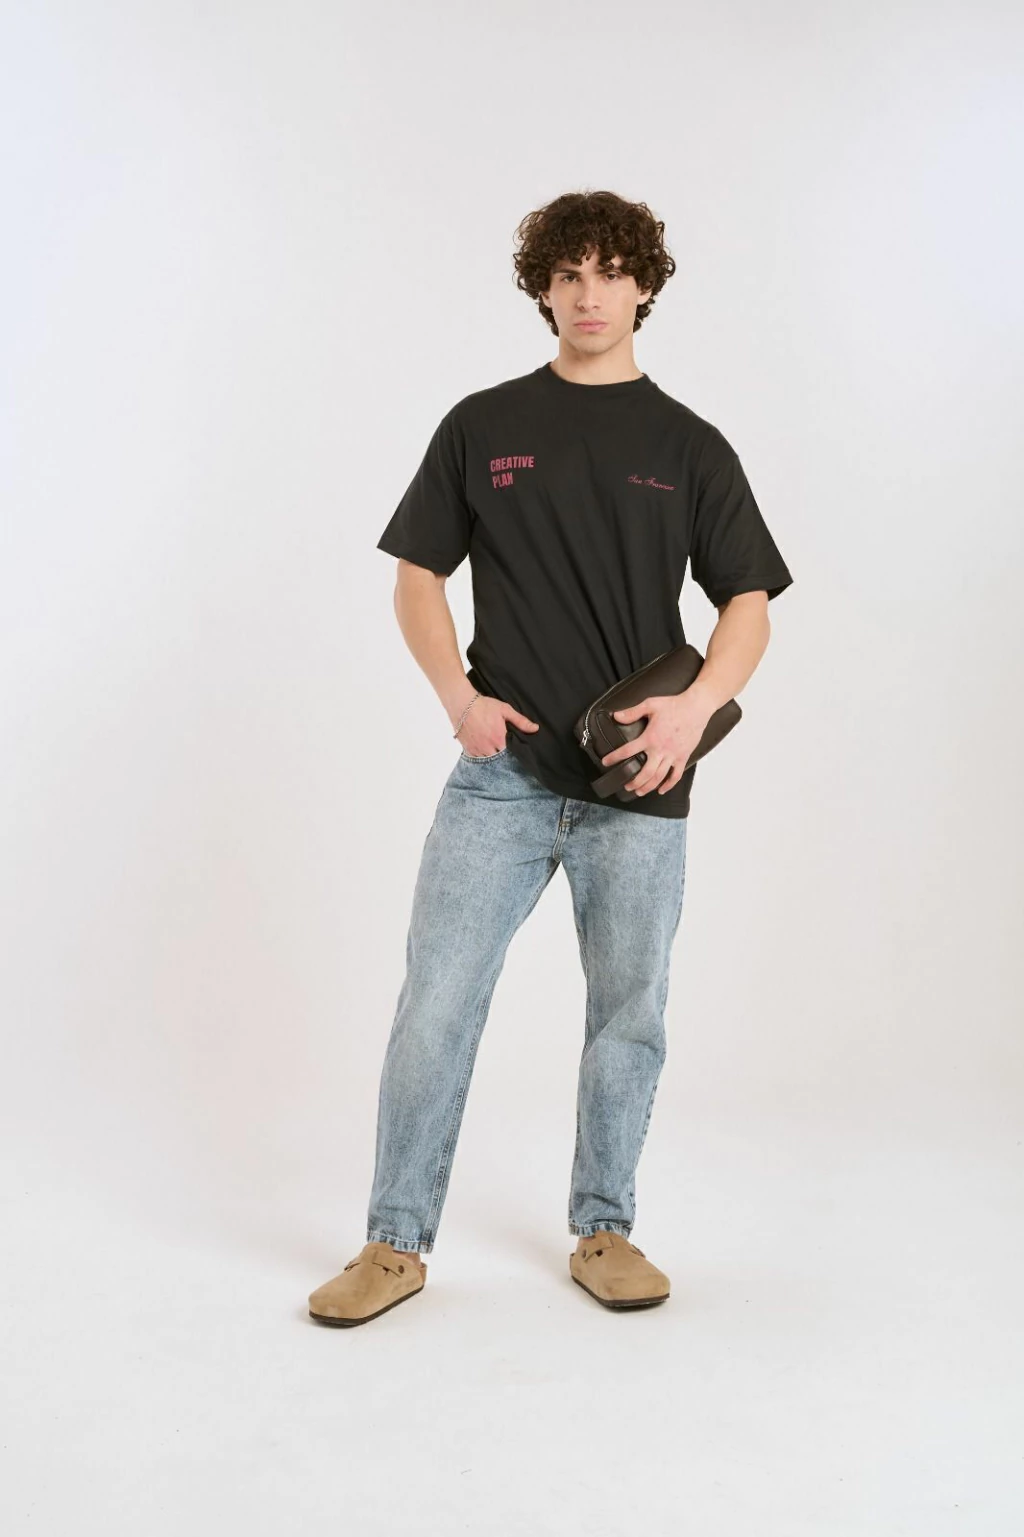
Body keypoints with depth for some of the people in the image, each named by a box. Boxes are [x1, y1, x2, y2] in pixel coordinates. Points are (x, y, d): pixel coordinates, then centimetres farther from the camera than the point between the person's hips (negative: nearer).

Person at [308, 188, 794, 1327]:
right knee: (435, 1005, -4)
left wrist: (698, 704, -13)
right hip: (504, 771, 0)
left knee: (629, 1017, 8)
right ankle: (396, 1243, 10)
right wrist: (459, 696, -7)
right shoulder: (482, 427, 8)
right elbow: (417, 574, 10)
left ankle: (603, 1231, 26)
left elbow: (749, 602, 6)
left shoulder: (689, 446, 8)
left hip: (637, 786, 1)